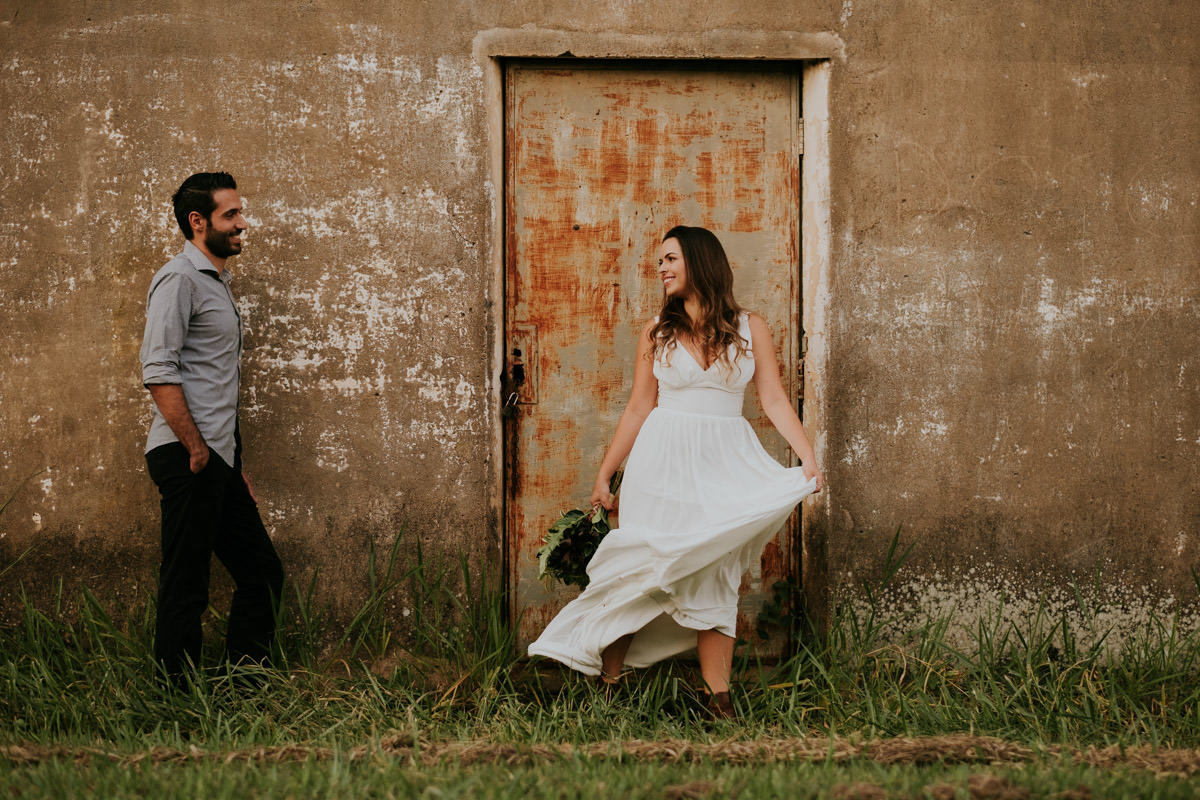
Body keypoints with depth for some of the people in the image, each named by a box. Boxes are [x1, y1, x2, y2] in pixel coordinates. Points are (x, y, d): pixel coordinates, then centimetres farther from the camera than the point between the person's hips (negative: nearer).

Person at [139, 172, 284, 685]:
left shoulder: (216, 283, 22)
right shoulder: (180, 279, -8)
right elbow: (159, 370, -19)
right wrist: (196, 449, -19)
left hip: (218, 461, 10)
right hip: (187, 458, -10)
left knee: (262, 574, 11)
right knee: (185, 587, -6)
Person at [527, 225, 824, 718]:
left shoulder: (750, 329, 4)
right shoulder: (658, 332, 6)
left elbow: (775, 400, 0)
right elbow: (638, 409, 9)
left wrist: (808, 455, -13)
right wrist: (604, 475, 9)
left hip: (724, 463, 0)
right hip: (664, 459, 0)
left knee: (714, 578, 0)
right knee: (640, 569, -1)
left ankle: (718, 699, 0)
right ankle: (607, 683, 9)